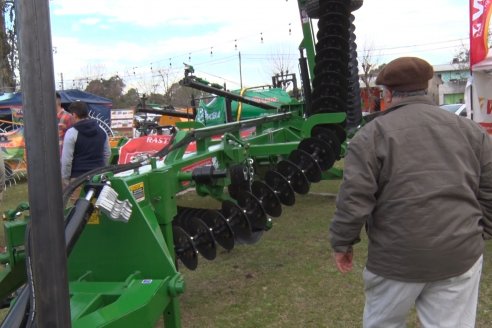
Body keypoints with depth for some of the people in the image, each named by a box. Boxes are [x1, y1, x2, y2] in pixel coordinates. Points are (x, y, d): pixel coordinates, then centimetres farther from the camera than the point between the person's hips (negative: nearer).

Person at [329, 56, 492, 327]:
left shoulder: (373, 134, -7)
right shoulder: (469, 130, 8)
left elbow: (354, 198, -12)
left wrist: (342, 243, 0)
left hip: (399, 256, -3)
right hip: (461, 253, 4)